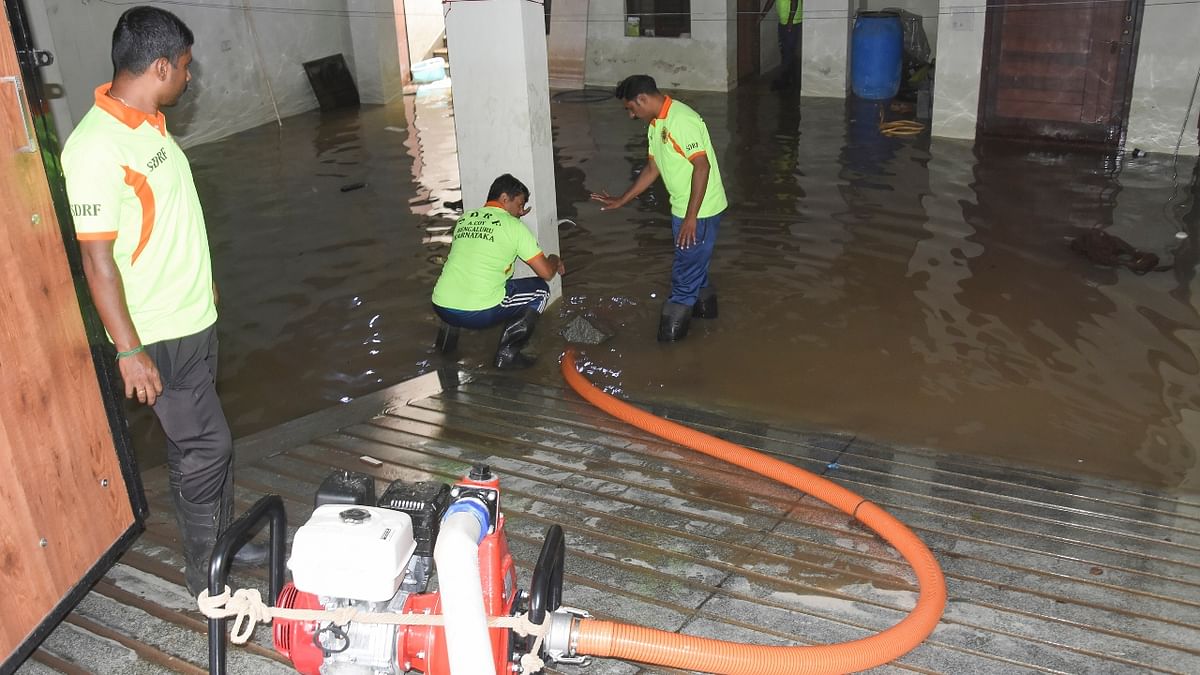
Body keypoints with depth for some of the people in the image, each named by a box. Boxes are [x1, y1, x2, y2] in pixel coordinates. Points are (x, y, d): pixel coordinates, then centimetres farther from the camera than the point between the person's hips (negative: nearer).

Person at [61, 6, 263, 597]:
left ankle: (222, 537, 36)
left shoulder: (149, 122, 5)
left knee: (199, 437, 19)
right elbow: (97, 259, -23)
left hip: (195, 316, 9)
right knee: (205, 445, -1)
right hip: (159, 335, -9)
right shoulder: (95, 148, -23)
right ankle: (206, 579, 15)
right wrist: (129, 351, -22)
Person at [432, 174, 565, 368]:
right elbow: (546, 272, 0)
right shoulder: (514, 227, 0)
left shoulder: (463, 219, 15)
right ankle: (508, 353, 3)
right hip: (481, 314, -6)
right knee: (541, 289, 15)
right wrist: (554, 260, 24)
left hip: (441, 308, 6)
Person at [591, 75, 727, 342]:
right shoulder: (656, 124, 8)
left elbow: (702, 166, -26)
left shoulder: (682, 120, -23)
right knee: (695, 262, 25)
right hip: (683, 208, 9)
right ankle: (704, 304, 44)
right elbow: (653, 168, 17)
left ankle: (673, 326, 15)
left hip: (699, 210, -9)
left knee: (685, 269, 2)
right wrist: (621, 201, 18)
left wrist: (691, 217, -27)